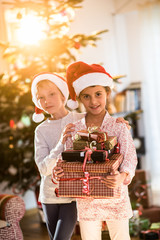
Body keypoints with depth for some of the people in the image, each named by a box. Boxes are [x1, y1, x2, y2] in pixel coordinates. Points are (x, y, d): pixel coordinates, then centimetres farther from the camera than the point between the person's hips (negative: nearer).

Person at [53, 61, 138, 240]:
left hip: (115, 199, -2)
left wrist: (122, 176, -32)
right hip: (86, 201, 2)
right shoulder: (74, 130, 2)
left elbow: (130, 158, -12)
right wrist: (59, 171, -19)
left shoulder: (118, 127, -4)